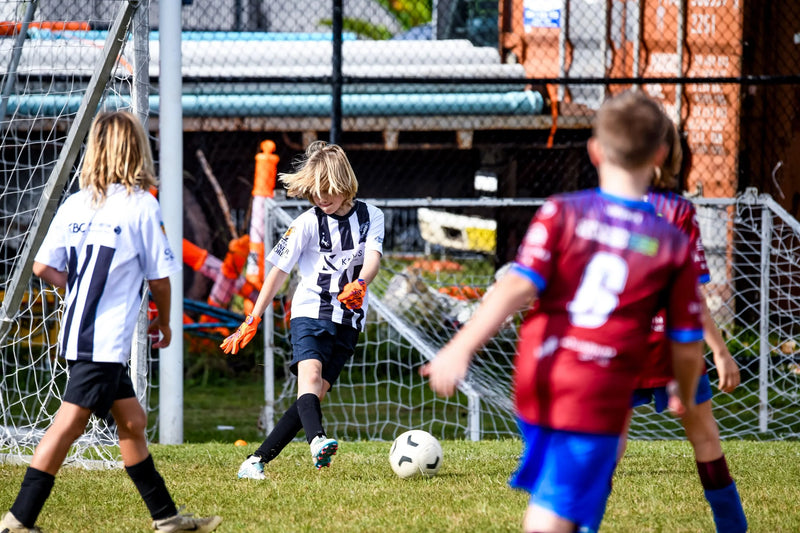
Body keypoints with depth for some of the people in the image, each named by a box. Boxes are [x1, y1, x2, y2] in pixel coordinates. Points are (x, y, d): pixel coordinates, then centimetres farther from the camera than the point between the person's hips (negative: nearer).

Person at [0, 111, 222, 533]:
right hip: (105, 340, -7)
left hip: (76, 335, 7)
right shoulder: (141, 204, -9)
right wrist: (163, 323, 14)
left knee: (132, 420, 16)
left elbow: (42, 267, 4)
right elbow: (159, 276, -3)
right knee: (70, 423, -9)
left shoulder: (75, 204, 6)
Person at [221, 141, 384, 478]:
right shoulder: (308, 223, -3)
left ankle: (257, 460, -1)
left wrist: (359, 285, -37)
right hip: (309, 312, -2)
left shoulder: (370, 217, 3)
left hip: (348, 321, 2)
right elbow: (279, 270, -1)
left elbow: (373, 256, -13)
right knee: (310, 375, -27)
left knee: (315, 395, -4)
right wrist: (253, 320, -6)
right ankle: (317, 441, -52)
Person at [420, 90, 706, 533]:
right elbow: (686, 346, 7)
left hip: (535, 381, 2)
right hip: (600, 397, -2)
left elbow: (518, 286, -12)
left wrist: (461, 348, -15)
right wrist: (685, 395, 27)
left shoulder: (562, 213, 2)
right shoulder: (674, 246, 3)